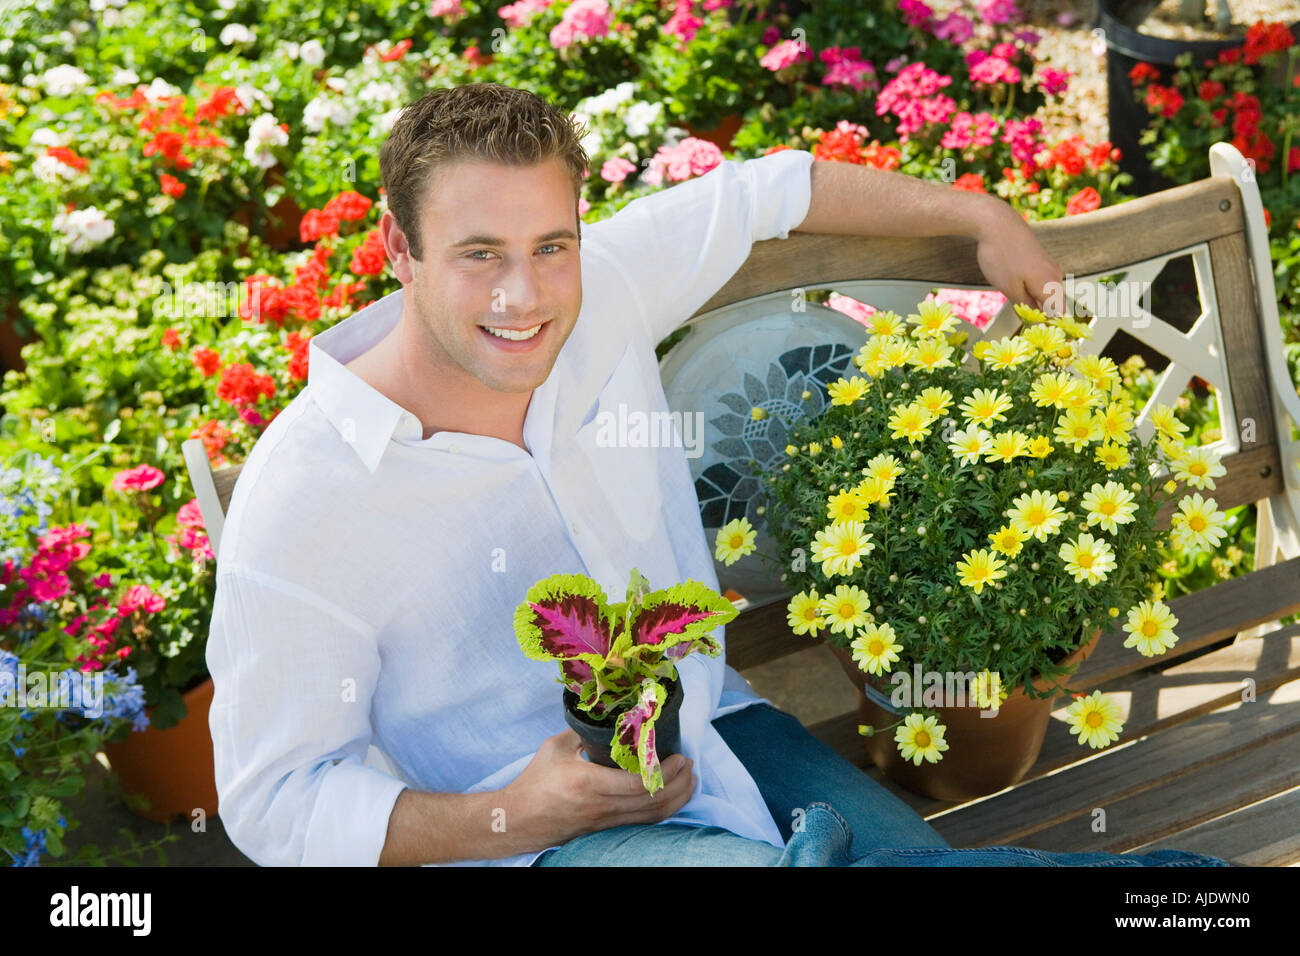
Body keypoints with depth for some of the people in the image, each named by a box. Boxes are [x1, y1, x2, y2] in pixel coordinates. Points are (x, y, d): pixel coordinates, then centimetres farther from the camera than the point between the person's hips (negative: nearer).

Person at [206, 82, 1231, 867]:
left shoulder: (600, 295, -4)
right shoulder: (302, 496, -18)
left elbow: (766, 189, 15)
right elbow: (276, 802, -11)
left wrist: (981, 216, 26)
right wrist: (514, 818, -23)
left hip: (713, 727, 5)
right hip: (536, 838, -4)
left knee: (909, 850, -27)